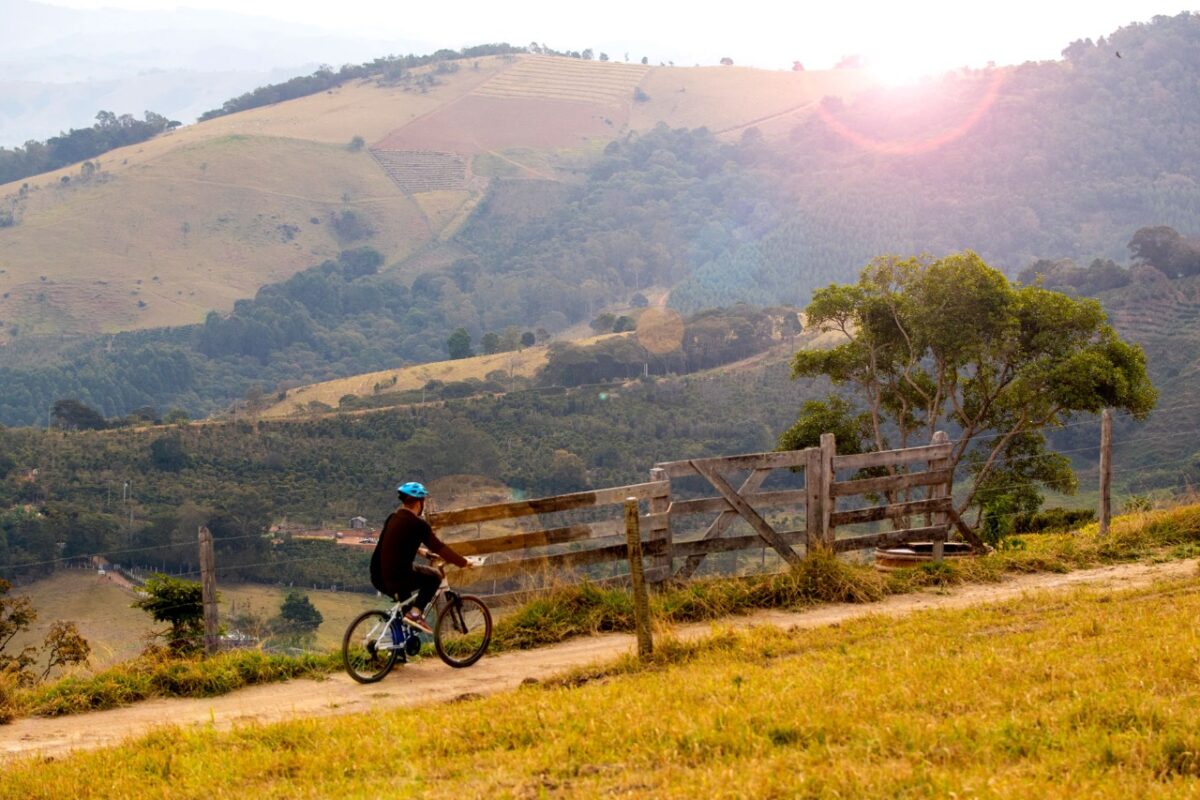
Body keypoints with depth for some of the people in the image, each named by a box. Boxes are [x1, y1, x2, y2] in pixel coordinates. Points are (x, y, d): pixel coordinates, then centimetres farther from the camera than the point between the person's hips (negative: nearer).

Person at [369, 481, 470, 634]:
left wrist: (419, 549, 47)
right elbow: (439, 548, -8)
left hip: (378, 578, 8)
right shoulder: (418, 524, -10)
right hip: (396, 579, -8)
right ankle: (415, 612, 0)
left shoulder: (392, 518, 13)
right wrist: (463, 562, 2)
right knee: (434, 576, 9)